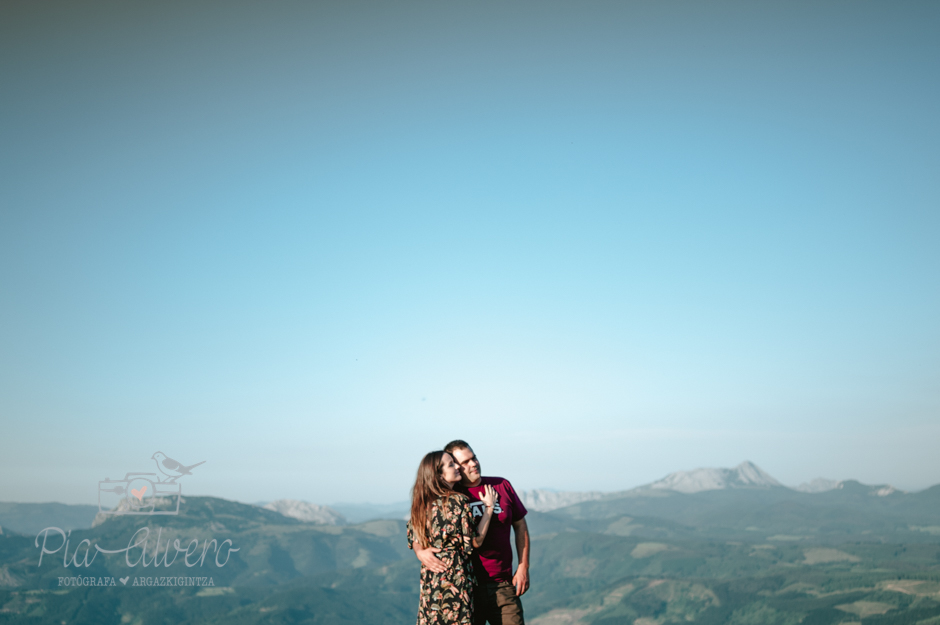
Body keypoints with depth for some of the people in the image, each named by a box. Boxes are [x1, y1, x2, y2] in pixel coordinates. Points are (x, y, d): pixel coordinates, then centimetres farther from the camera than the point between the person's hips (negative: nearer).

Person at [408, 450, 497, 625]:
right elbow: (476, 541, -9)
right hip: (455, 576, -7)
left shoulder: (422, 504, 6)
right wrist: (489, 507, -2)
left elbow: (413, 541, 13)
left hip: (429, 577, 7)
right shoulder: (458, 501, -14)